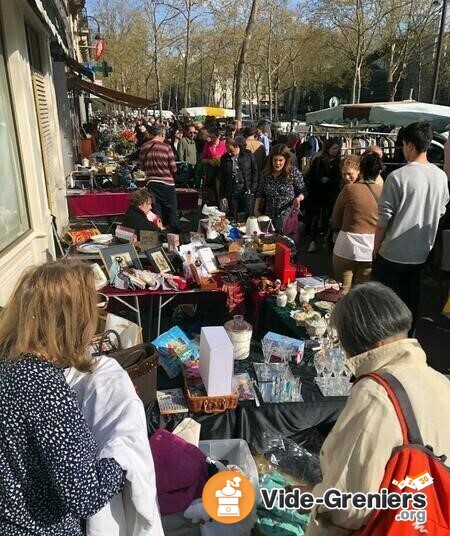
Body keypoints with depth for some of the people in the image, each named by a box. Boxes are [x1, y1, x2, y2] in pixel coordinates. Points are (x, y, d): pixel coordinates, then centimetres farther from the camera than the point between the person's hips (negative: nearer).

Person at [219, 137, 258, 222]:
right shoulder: (224, 158, 3)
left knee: (249, 216, 3)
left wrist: (252, 188, -4)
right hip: (231, 192, 2)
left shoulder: (248, 155, -2)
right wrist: (222, 196, 5)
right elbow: (222, 178, 7)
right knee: (233, 218, 8)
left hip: (246, 191, -1)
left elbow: (255, 171, 3)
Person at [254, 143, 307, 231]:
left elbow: (303, 191, -1)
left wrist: (298, 198, -21)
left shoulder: (294, 173, -6)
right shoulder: (266, 174, 6)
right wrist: (256, 209, 6)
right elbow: (260, 194, 14)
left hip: (288, 217, -3)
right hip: (269, 218, 4)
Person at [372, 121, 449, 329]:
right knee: (410, 303, 18)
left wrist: (376, 247, -2)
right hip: (421, 253, 6)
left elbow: (384, 218, -15)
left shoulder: (398, 176, -17)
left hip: (392, 253, -6)